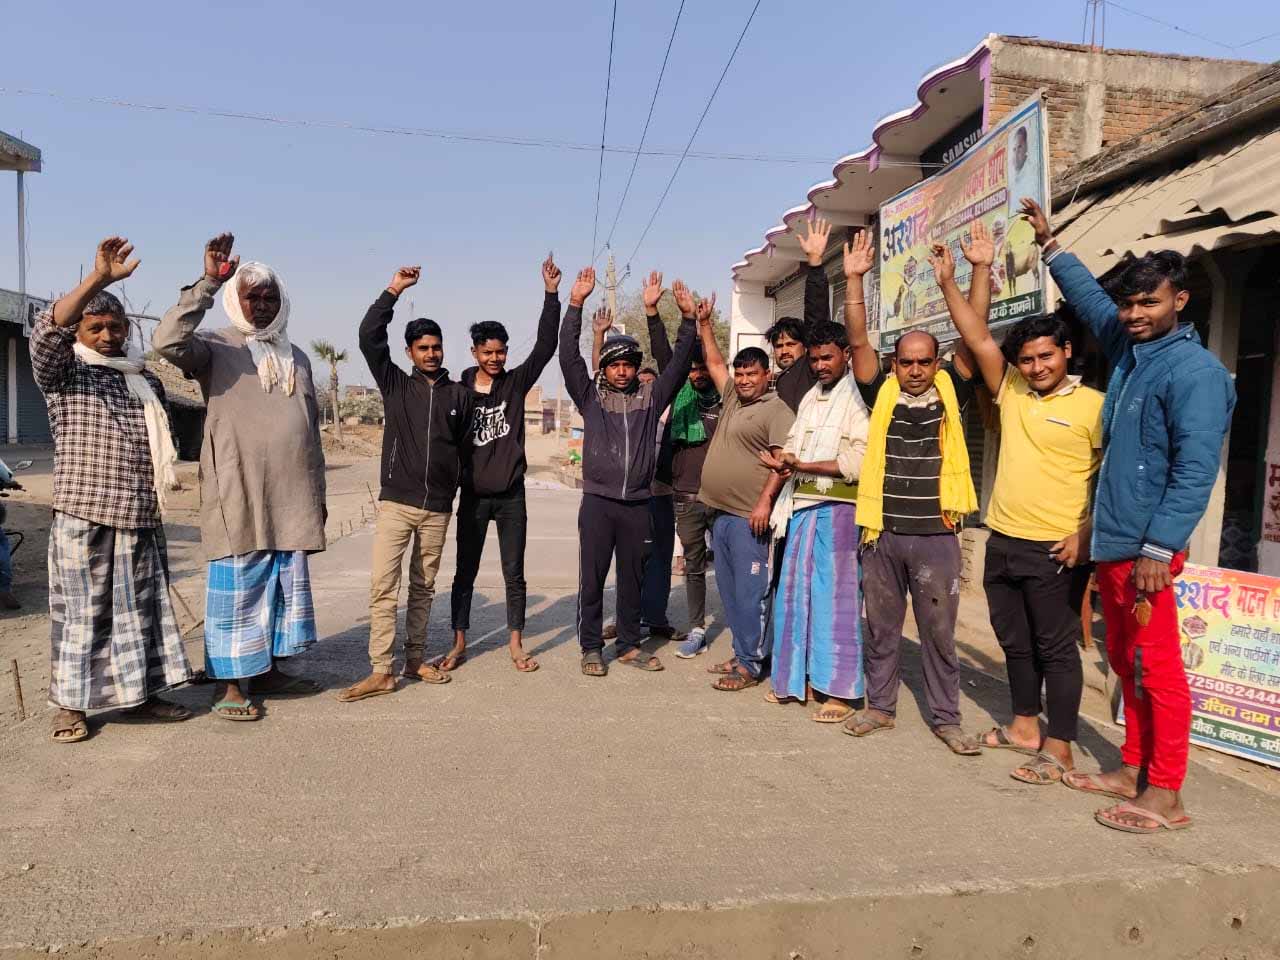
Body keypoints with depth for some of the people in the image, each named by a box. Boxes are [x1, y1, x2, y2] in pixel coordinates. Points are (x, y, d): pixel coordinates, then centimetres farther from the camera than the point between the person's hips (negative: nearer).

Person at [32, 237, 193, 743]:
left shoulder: (146, 379, 16)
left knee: (141, 607, 11)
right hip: (82, 516, -5)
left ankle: (139, 694, 22)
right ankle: (70, 704, 14)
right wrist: (98, 278, -30)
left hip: (141, 517, 5)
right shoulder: (63, 371, 0)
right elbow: (47, 331, -21)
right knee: (80, 610, 2)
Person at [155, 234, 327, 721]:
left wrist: (318, 493, 17)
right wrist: (208, 282, -25)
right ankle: (229, 683, 8)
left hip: (291, 497, 6)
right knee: (238, 586, -2)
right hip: (238, 494, -6)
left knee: (286, 585, 10)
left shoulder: (297, 358, 17)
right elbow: (167, 340, -22)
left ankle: (268, 670, 22)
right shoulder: (216, 347, 1)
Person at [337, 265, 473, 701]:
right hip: (396, 502, -1)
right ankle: (382, 671, -3)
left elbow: (468, 445, 10)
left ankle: (415, 659, 22)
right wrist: (394, 290, -7)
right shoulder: (395, 384, 4)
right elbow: (369, 337, -5)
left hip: (439, 507, 1)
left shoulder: (461, 394, 6)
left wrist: (459, 486, 9)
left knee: (423, 587, 11)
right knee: (383, 586, -7)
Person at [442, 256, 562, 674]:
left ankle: (516, 645, 18)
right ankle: (459, 644, 21)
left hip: (511, 495, 0)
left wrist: (551, 295, -20)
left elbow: (545, 347, -11)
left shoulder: (516, 382, 0)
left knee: (514, 573, 7)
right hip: (472, 496, 0)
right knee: (465, 573, 9)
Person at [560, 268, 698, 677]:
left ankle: (629, 645, 24)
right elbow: (568, 356, -7)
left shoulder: (651, 396, 8)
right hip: (597, 502, -2)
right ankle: (591, 648, 15)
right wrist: (576, 304, -15)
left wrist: (688, 318, -9)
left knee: (632, 578, 11)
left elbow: (678, 363, 2)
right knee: (592, 579, 3)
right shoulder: (590, 396, 3)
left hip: (638, 503, 2)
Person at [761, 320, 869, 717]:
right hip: (802, 505, 8)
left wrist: (802, 466, -14)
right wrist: (783, 461, -5)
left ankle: (839, 690, 6)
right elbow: (793, 445, 18)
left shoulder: (857, 397, -7)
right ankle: (800, 676, 23)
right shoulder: (811, 397, 17)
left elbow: (858, 462, -15)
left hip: (838, 507, -7)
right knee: (796, 589, 10)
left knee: (835, 594, -3)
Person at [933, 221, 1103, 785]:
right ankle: (1025, 727, 32)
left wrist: (1086, 533, -14)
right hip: (1003, 542, 6)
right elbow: (978, 339, 4)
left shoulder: (1093, 405, -7)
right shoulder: (1011, 393, 8)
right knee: (1015, 642, 16)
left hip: (1056, 549, -6)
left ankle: (1059, 750, 13)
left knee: (1055, 648, 2)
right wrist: (952, 282, -1)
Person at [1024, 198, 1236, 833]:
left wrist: (1159, 549, -24)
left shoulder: (1194, 370, -12)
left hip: (1146, 547, -9)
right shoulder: (1127, 348, 12)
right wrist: (1051, 246, 39)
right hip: (1109, 541, 9)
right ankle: (1132, 771, 26)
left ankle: (1165, 796, 7)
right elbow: (1090, 300, 32)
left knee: (1157, 667, -2)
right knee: (1125, 663, 15)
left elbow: (1195, 470, -19)